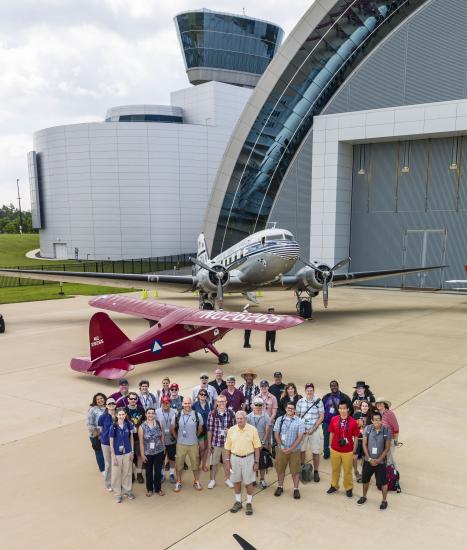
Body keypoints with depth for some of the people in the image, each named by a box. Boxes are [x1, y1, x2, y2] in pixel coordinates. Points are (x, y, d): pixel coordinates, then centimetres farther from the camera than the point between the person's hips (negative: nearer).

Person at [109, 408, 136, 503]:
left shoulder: (129, 425, -6)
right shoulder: (113, 427, -13)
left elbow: (131, 438, 4)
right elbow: (111, 443, -8)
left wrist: (132, 452, 2)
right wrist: (113, 457, -9)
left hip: (127, 453, 2)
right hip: (117, 454, -2)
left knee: (127, 472, 14)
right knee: (116, 474, 6)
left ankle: (127, 490, 31)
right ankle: (117, 494, 21)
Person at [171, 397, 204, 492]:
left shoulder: (197, 415, -9)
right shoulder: (177, 415, -8)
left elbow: (200, 428, 8)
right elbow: (172, 428, 7)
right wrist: (177, 438, 9)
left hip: (193, 444, 0)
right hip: (180, 444, 0)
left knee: (195, 464, 10)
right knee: (179, 464, 9)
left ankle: (196, 482, 28)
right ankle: (178, 483, 26)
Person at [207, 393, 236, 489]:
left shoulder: (231, 413, -3)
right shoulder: (212, 414, -7)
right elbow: (209, 430, -4)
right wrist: (209, 443, -3)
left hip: (227, 442, 1)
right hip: (215, 442, -1)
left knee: (227, 462, 14)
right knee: (214, 463, 11)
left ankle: (228, 479, 32)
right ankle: (212, 480, 28)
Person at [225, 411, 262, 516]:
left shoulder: (252, 429, -9)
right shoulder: (231, 430, -1)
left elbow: (257, 447, -6)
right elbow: (228, 447, 6)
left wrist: (256, 462, -7)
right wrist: (227, 459, 3)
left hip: (248, 458, -2)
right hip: (235, 458, 3)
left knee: (249, 482, 5)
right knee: (236, 481, 12)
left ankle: (249, 503, 20)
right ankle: (238, 502, 27)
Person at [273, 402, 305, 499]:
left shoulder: (299, 421, -4)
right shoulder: (280, 419, 2)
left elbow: (300, 436, -8)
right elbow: (276, 434, 1)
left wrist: (291, 448, -14)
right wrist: (282, 447, -10)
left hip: (294, 450, -2)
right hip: (281, 449, 2)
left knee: (295, 470, 5)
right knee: (280, 469, 10)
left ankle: (296, 489, 16)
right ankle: (280, 487, 25)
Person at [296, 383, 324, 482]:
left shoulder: (318, 401, -5)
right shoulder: (300, 401, 1)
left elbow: (321, 417, -4)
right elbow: (297, 416, 7)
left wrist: (313, 429, -8)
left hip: (315, 429, -2)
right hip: (302, 429, 2)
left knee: (315, 451, 2)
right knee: (301, 450, 8)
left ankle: (316, 471, 15)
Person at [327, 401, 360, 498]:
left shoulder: (352, 422, -13)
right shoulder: (334, 419, -6)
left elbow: (356, 437, -5)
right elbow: (331, 433, 5)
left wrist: (354, 450, -3)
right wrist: (330, 446, 6)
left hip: (348, 451, -2)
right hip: (335, 450, 2)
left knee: (348, 471, 10)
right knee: (335, 469, 18)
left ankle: (348, 488, 28)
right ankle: (334, 486, 36)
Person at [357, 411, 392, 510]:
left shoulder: (386, 431, -14)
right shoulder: (368, 429, -10)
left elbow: (387, 448, -9)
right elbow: (364, 444, -5)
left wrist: (378, 460, -12)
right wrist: (369, 459, -10)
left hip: (380, 462, -2)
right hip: (368, 460, 3)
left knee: (383, 482, 5)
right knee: (365, 479, 17)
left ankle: (384, 500, 24)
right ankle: (364, 496, 39)